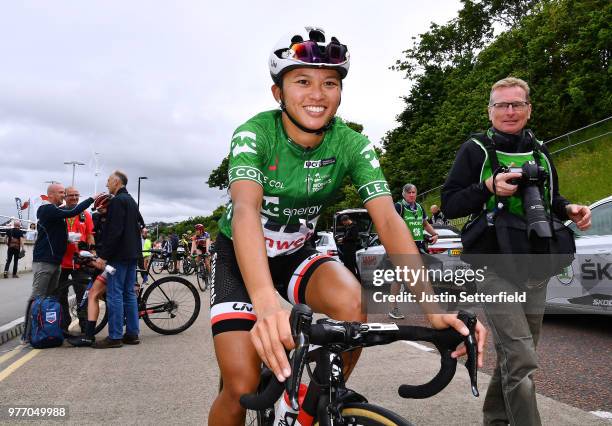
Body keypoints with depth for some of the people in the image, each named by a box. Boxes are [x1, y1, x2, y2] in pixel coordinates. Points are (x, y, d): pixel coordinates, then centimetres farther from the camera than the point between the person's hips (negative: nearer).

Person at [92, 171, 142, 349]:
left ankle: (115, 337, -3)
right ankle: (132, 333, 14)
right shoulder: (131, 201, 19)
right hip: (132, 254, 10)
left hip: (119, 255, -9)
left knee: (114, 294, -6)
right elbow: (139, 225, 23)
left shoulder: (117, 201, -12)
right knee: (129, 293, 11)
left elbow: (114, 231, -20)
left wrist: (103, 255, -19)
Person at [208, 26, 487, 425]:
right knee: (242, 387, -16)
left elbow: (388, 220, -26)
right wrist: (267, 303, -59)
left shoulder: (353, 144, -16)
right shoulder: (255, 133, -24)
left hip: (295, 253, 3)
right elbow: (246, 209, -41)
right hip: (239, 256, -2)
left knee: (352, 303, -29)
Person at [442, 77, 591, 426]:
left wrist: (569, 209, 2)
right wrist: (489, 188, -22)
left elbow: (550, 200, 24)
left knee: (513, 357, 15)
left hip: (536, 271, 6)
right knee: (522, 363, -14)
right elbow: (449, 206, -7)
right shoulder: (476, 150, -3)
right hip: (497, 270, -5)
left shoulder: (539, 151, 12)